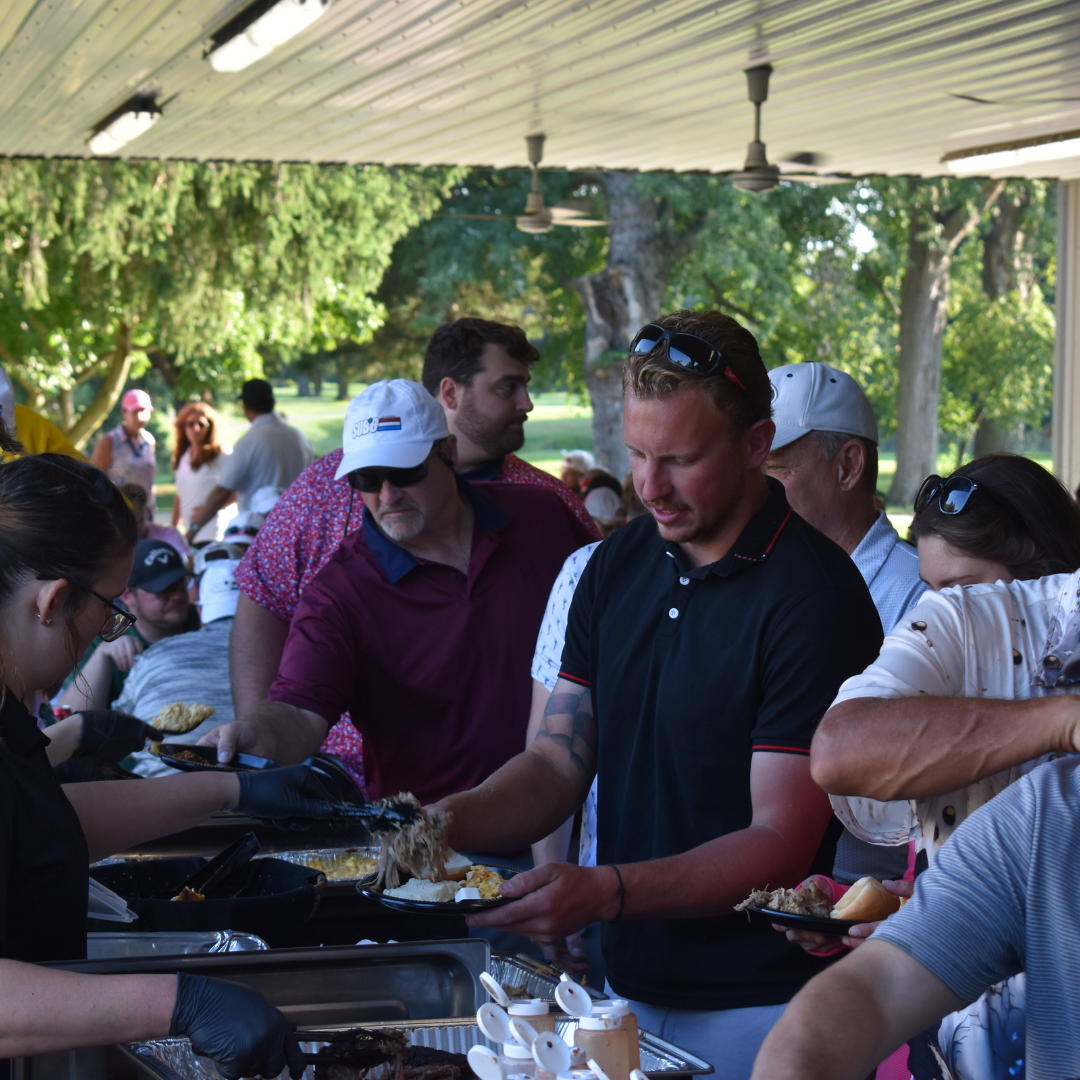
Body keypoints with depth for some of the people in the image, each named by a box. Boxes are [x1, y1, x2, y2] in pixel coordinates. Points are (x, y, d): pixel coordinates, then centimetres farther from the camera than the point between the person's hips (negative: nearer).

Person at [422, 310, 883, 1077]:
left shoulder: (816, 597, -17)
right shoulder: (617, 567, 5)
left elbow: (780, 841, -20)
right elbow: (557, 763, 5)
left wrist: (606, 891, -32)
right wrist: (455, 820, -15)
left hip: (757, 1010, -6)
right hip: (628, 988, 6)